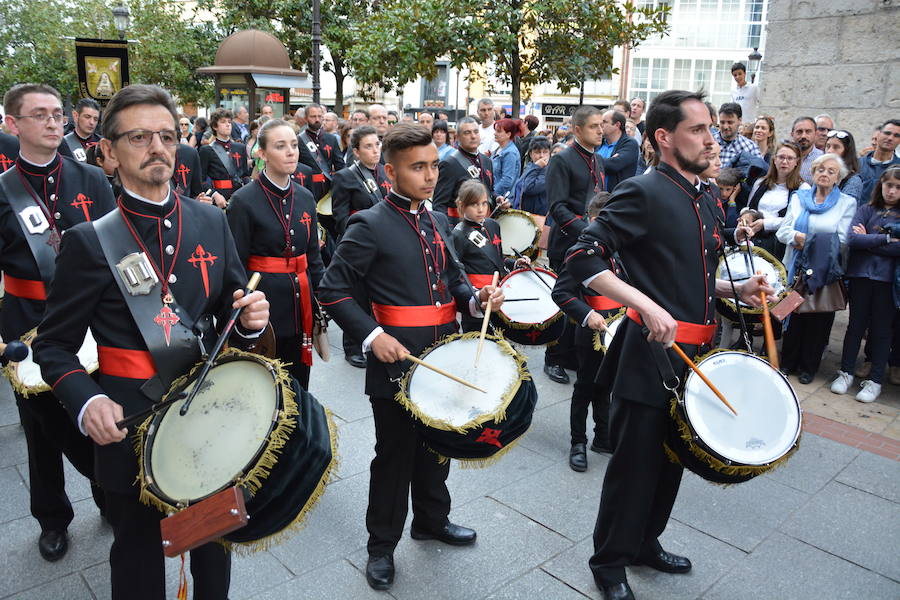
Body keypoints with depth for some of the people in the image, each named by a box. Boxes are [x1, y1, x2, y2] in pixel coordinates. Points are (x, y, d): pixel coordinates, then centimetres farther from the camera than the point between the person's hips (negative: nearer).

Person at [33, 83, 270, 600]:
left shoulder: (212, 222, 1)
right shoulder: (90, 241, -8)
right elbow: (55, 346, -3)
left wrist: (250, 320, -14)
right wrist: (87, 401, -21)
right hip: (130, 426, -2)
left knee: (214, 547, 22)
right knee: (138, 558, 19)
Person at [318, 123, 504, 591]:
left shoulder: (438, 222, 9)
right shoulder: (370, 226, -13)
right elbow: (333, 290, -14)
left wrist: (476, 298, -2)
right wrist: (372, 336, -24)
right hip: (397, 360, -7)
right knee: (395, 455, 8)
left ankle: (431, 520, 45)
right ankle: (382, 545, 29)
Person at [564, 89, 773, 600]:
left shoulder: (705, 201, 14)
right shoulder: (643, 192, -14)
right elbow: (583, 258, -22)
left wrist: (737, 289, 7)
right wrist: (647, 305, -30)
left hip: (696, 354, 9)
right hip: (651, 354, -8)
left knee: (672, 458, 20)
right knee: (635, 462, 4)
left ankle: (645, 542, 41)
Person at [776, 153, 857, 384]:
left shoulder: (847, 203, 1)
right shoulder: (798, 197, 9)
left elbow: (842, 240, -9)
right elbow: (782, 231, 1)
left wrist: (808, 242, -16)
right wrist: (796, 237, -20)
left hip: (826, 271, -2)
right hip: (796, 267, 2)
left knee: (819, 318, 5)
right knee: (794, 313, 6)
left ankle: (809, 365, 19)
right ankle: (788, 361, 22)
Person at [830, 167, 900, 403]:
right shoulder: (866, 210, 6)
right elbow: (852, 239, -10)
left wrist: (867, 241, -9)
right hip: (861, 274, 1)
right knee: (856, 323, 10)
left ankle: (875, 380, 15)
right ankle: (846, 372, 21)